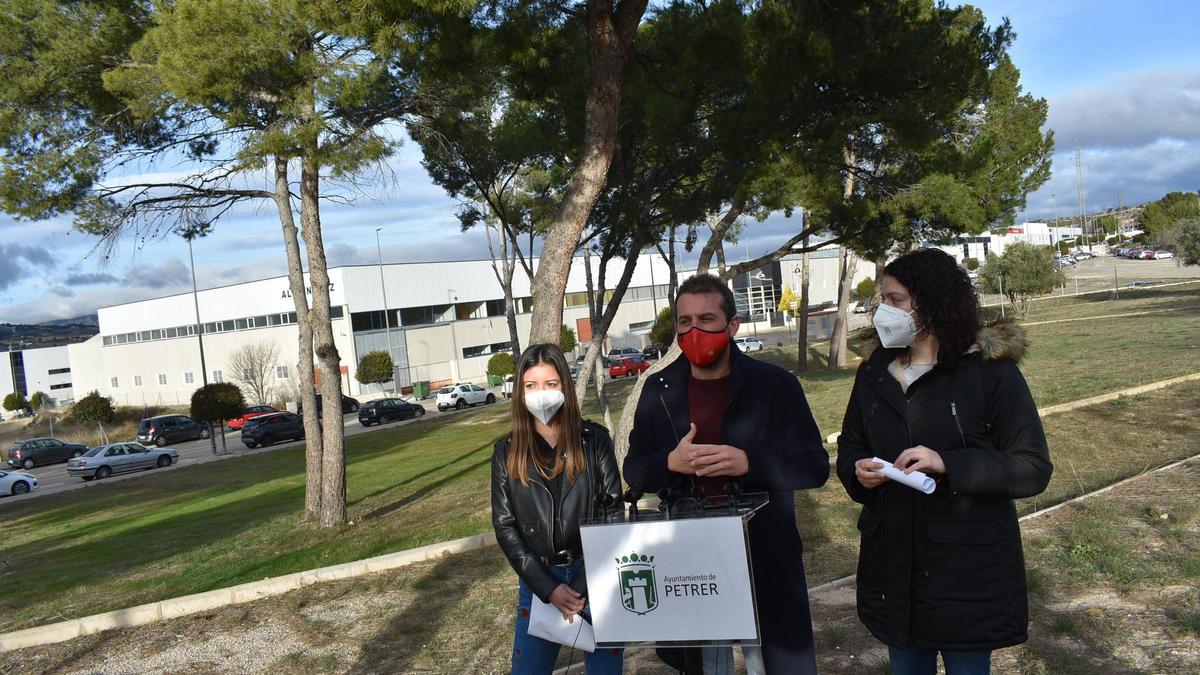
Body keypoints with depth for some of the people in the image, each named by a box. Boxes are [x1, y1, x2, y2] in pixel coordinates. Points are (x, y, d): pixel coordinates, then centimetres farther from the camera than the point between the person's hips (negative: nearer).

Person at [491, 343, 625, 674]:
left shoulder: (594, 440, -4)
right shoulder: (507, 451, 0)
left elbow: (613, 512, -4)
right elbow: (505, 526, -1)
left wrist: (585, 585, -12)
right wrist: (548, 588, -10)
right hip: (538, 582, 1)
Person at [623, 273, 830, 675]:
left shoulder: (776, 385, -5)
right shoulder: (658, 390, 3)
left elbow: (815, 467, -5)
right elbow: (634, 471, 6)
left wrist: (749, 462, -21)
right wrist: (670, 462, -16)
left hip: (765, 562, -2)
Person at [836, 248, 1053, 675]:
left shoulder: (990, 371, -11)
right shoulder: (874, 373, 5)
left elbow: (1032, 468, -12)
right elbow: (849, 446, 13)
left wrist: (948, 464, -26)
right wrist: (857, 471, -10)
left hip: (969, 572, -4)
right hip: (893, 569, 5)